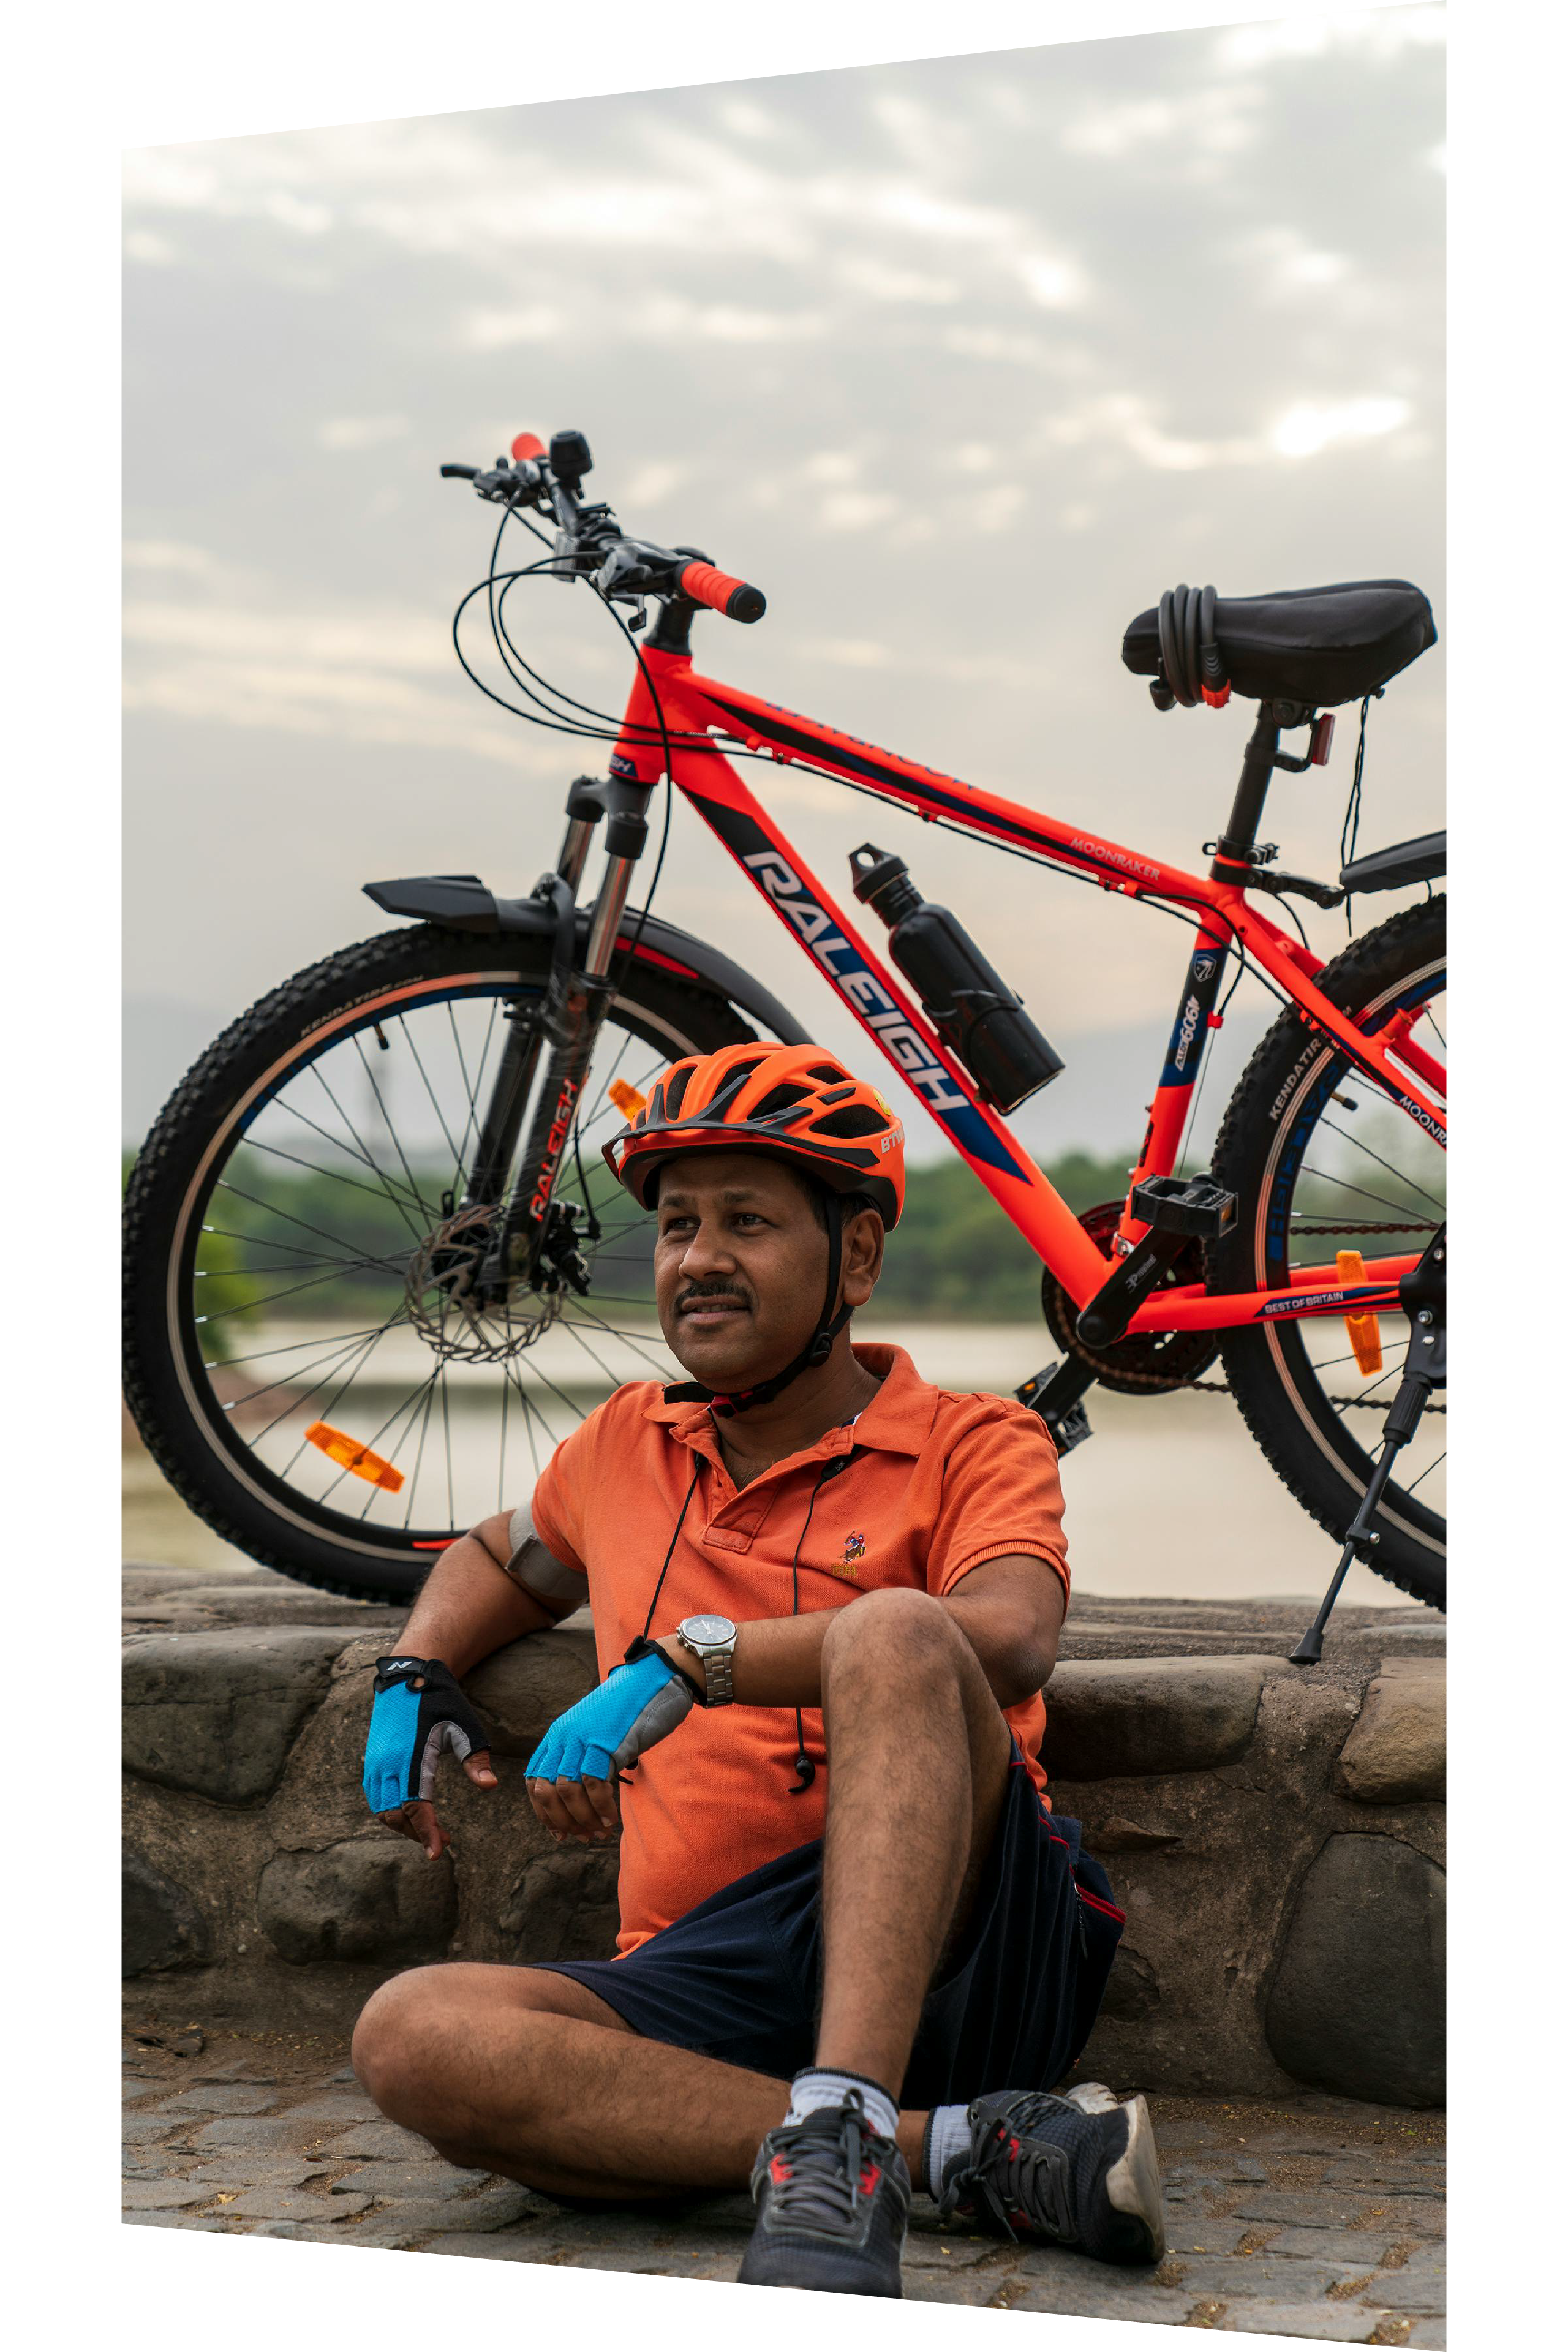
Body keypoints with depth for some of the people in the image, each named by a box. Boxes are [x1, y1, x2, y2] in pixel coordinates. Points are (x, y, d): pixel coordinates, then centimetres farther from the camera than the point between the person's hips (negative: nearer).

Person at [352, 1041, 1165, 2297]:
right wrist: (415, 1674, 19)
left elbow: (1011, 1641, -17)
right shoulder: (626, 1444, 21)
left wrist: (690, 1660, -22)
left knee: (892, 1632, -32)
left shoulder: (973, 1442, 5)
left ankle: (842, 2147, -41)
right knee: (416, 2036, -26)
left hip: (950, 1951, -4)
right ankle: (964, 2148, -27)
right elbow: (503, 1556, 42)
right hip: (708, 1979, 5)